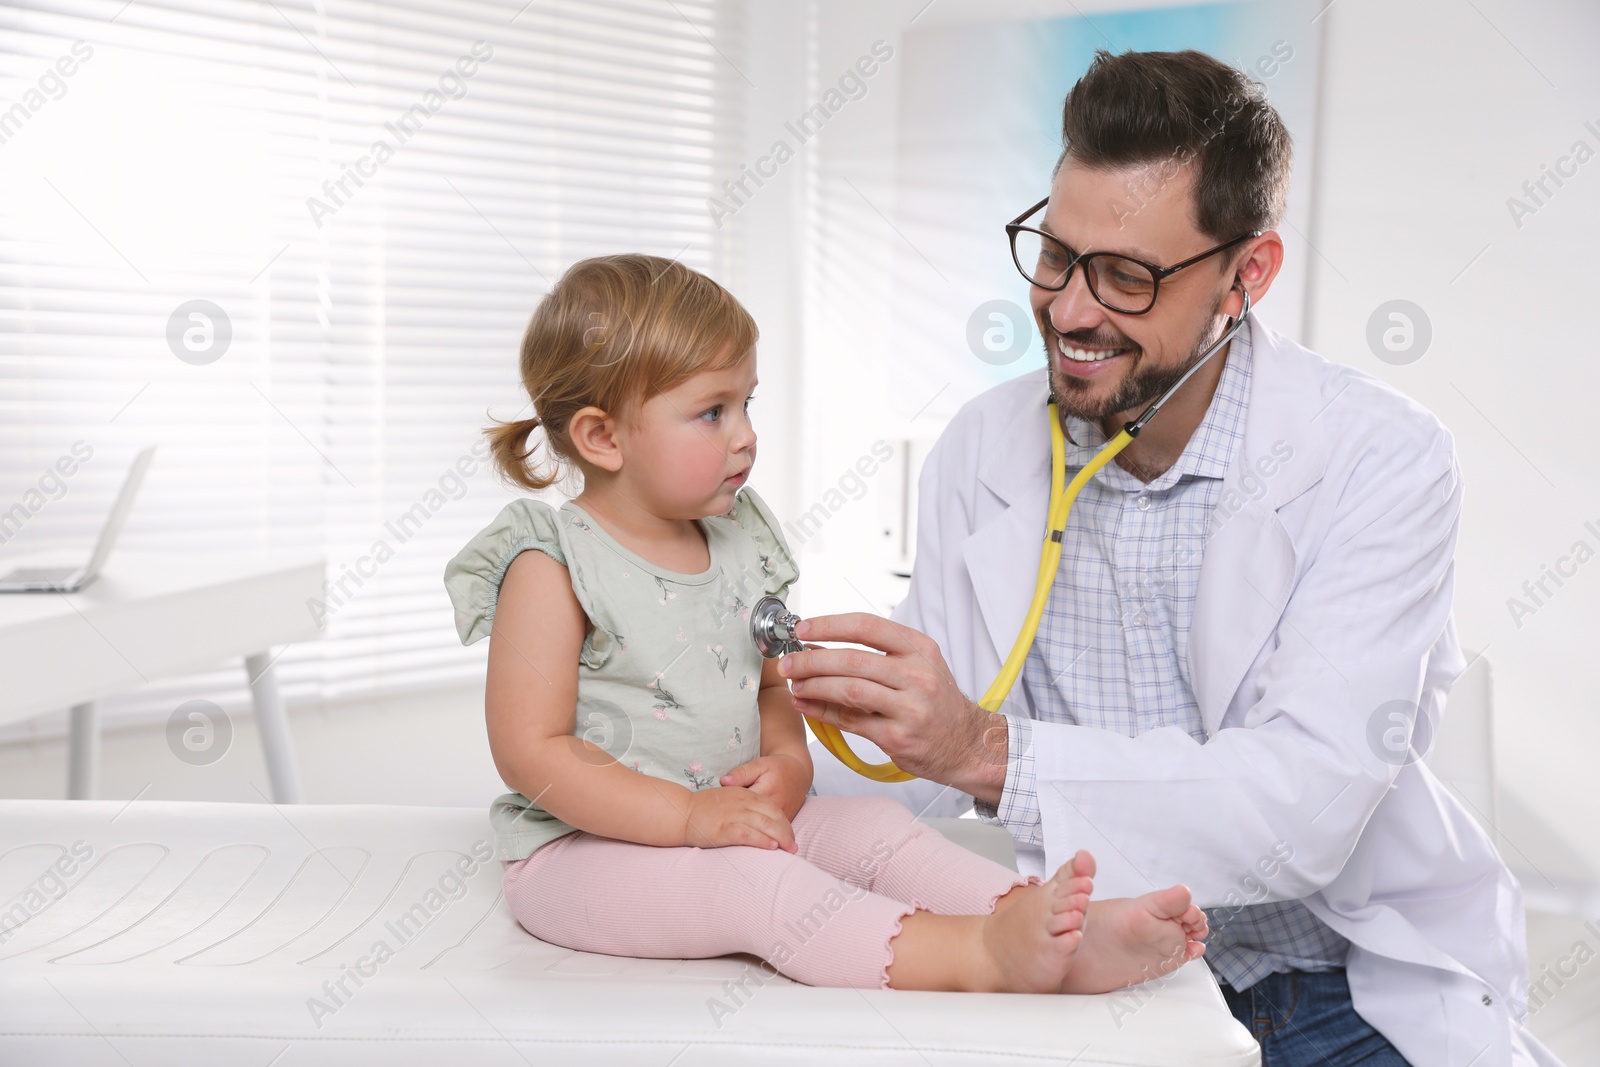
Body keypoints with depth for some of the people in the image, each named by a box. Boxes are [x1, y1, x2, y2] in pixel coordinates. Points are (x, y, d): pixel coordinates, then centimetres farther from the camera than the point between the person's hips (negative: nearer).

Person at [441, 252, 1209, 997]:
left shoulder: (737, 546, 8)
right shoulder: (552, 566, -14)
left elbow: (774, 685, 19)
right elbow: (531, 751, -18)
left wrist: (788, 763, -5)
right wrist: (689, 815, -25)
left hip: (729, 821, 7)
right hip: (583, 848, -7)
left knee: (871, 826, -11)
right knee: (756, 882, -30)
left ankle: (1048, 922, -28)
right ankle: (978, 957, -45)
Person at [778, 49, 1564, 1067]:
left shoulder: (1382, 461, -15)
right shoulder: (980, 451, -2)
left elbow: (1304, 809, -26)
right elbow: (928, 764, 0)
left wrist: (991, 749, -36)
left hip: (1351, 982, -2)